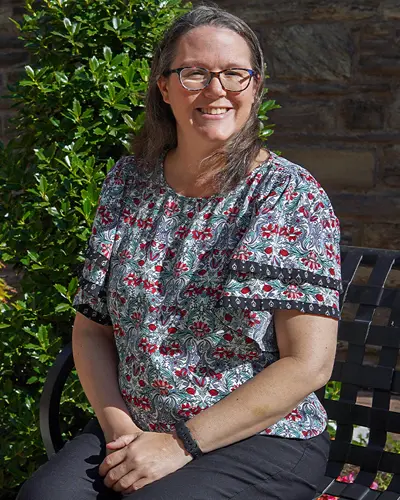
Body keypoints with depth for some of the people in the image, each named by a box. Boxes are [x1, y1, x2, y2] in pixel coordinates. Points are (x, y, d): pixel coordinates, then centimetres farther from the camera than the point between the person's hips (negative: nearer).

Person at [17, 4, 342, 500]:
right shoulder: (127, 183, 5)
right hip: (134, 429, 4)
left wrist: (182, 443, -15)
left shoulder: (291, 195, -8)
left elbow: (309, 363, -13)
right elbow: (92, 327, 8)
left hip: (260, 439, -3)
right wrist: (118, 426, -8)